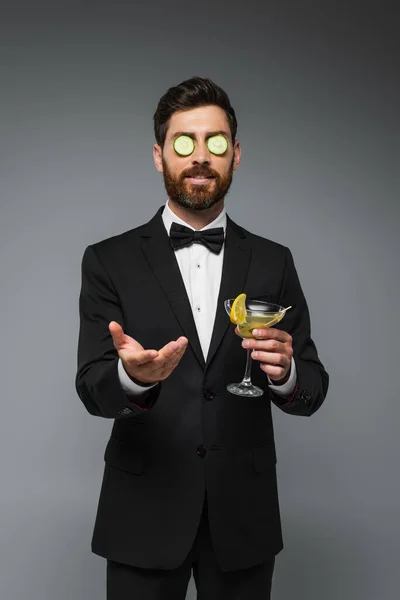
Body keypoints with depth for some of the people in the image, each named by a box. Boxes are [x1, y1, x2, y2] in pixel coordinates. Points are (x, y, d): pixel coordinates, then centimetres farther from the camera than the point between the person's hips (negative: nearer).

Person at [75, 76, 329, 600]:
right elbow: (92, 389, -9)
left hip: (243, 517, 2)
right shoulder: (109, 261, -2)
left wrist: (284, 372, -21)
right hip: (143, 516, -1)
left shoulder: (273, 262, 2)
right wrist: (131, 375, -32)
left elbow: (310, 393, 2)